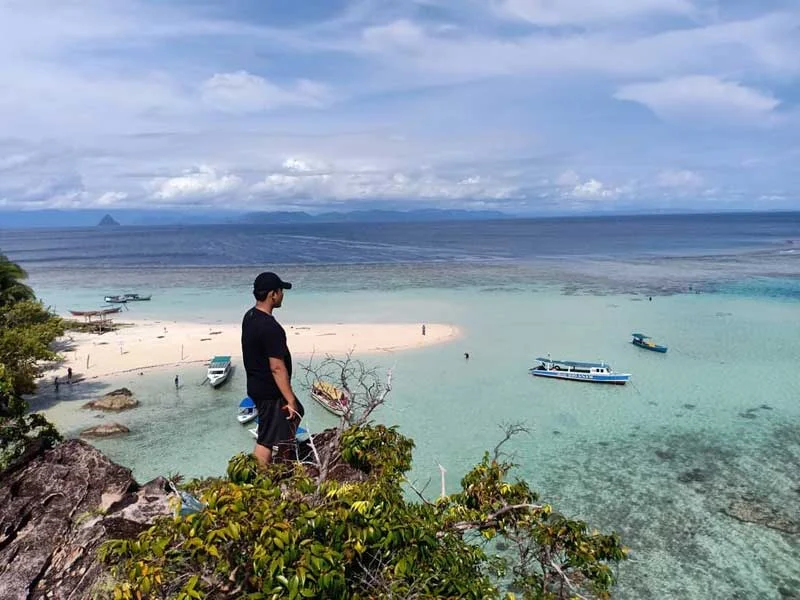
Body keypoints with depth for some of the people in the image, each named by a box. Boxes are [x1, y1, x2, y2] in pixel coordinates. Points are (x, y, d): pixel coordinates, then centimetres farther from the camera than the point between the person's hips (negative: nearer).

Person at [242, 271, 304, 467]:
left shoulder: (250, 316, 3)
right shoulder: (270, 327, -28)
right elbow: (277, 368, -28)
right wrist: (290, 400, -21)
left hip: (257, 385, 10)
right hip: (270, 392, -10)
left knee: (296, 413, 27)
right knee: (266, 440, 3)